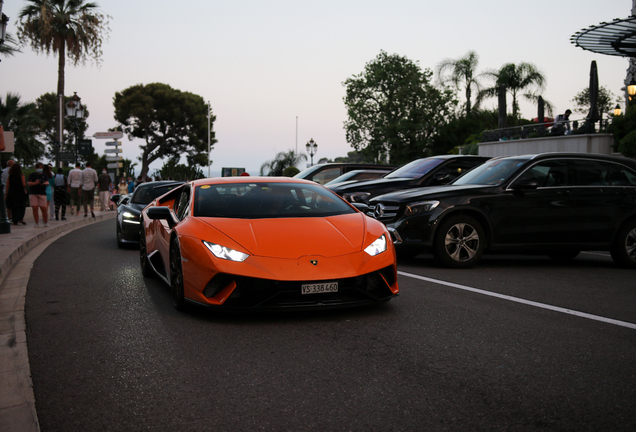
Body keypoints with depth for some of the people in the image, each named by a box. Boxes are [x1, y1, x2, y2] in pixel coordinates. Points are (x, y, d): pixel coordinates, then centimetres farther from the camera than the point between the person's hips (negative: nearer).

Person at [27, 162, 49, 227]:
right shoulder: (32, 175, 10)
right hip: (33, 193, 0)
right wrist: (35, 183, -20)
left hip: (42, 193, 0)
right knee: (35, 209, -5)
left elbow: (47, 183, -1)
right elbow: (28, 183, 0)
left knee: (44, 209, -5)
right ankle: (37, 223, 3)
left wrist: (44, 183, -25)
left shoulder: (44, 175, 14)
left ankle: (46, 222, 10)